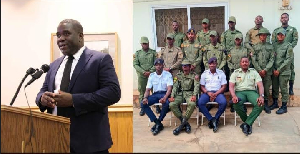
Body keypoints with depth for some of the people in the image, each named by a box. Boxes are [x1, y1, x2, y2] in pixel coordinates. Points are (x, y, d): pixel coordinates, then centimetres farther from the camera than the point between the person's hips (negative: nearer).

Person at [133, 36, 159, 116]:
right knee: (142, 91, 4)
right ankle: (143, 108, 13)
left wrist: (150, 71, -12)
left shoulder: (153, 52, 5)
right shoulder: (137, 53, 7)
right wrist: (143, 72, -10)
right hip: (141, 75, 1)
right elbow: (135, 64, 1)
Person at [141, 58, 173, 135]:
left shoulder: (168, 74, -1)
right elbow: (148, 89, 6)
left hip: (165, 94, -4)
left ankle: (158, 122, -16)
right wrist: (145, 98, -17)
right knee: (143, 104, -22)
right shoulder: (151, 76, 9)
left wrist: (165, 97, -32)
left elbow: (169, 88, -12)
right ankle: (157, 123, -21)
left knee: (166, 103, -38)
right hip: (155, 94, 4)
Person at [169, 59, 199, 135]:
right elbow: (175, 86, 8)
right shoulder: (178, 75, 18)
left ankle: (182, 124, -23)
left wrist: (194, 95, -22)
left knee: (192, 104, -37)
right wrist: (172, 96, -10)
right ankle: (186, 124, -19)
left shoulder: (194, 75, 11)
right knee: (172, 105, -27)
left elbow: (196, 86, -3)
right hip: (180, 94, 3)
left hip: (190, 94, -2)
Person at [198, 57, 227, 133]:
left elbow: (223, 87, 4)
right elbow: (202, 87, 8)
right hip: (207, 92, 1)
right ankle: (212, 120, -21)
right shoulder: (204, 73, 11)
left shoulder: (221, 73, 8)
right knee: (200, 103, -30)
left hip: (218, 92, -1)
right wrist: (208, 93, -12)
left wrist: (215, 94, -12)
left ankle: (215, 119, -13)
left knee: (223, 102, -33)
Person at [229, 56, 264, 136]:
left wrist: (261, 96, -17)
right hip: (239, 92, -1)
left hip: (251, 91, 1)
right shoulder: (235, 73, 13)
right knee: (236, 103, -36)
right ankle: (249, 123, -15)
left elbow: (260, 85, 3)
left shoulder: (254, 72, 13)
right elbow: (231, 86, 2)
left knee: (260, 104, -32)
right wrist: (234, 96, -20)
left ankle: (246, 123, -24)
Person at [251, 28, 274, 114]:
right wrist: (259, 70, -9)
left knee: (267, 88, 3)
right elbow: (254, 60, 0)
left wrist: (265, 70, -10)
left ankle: (266, 104, 14)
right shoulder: (255, 47, 6)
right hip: (257, 71, 0)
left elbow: (272, 60, -1)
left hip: (267, 72, 0)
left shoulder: (270, 47, 6)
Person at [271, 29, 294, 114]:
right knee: (274, 87, 12)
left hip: (284, 71, -4)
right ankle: (275, 103, 28)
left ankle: (284, 107, 9)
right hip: (275, 71, 4)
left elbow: (289, 59, -9)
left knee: (283, 89, 0)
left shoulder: (288, 46, -3)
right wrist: (274, 69, -4)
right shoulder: (274, 45, 9)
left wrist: (279, 70, -13)